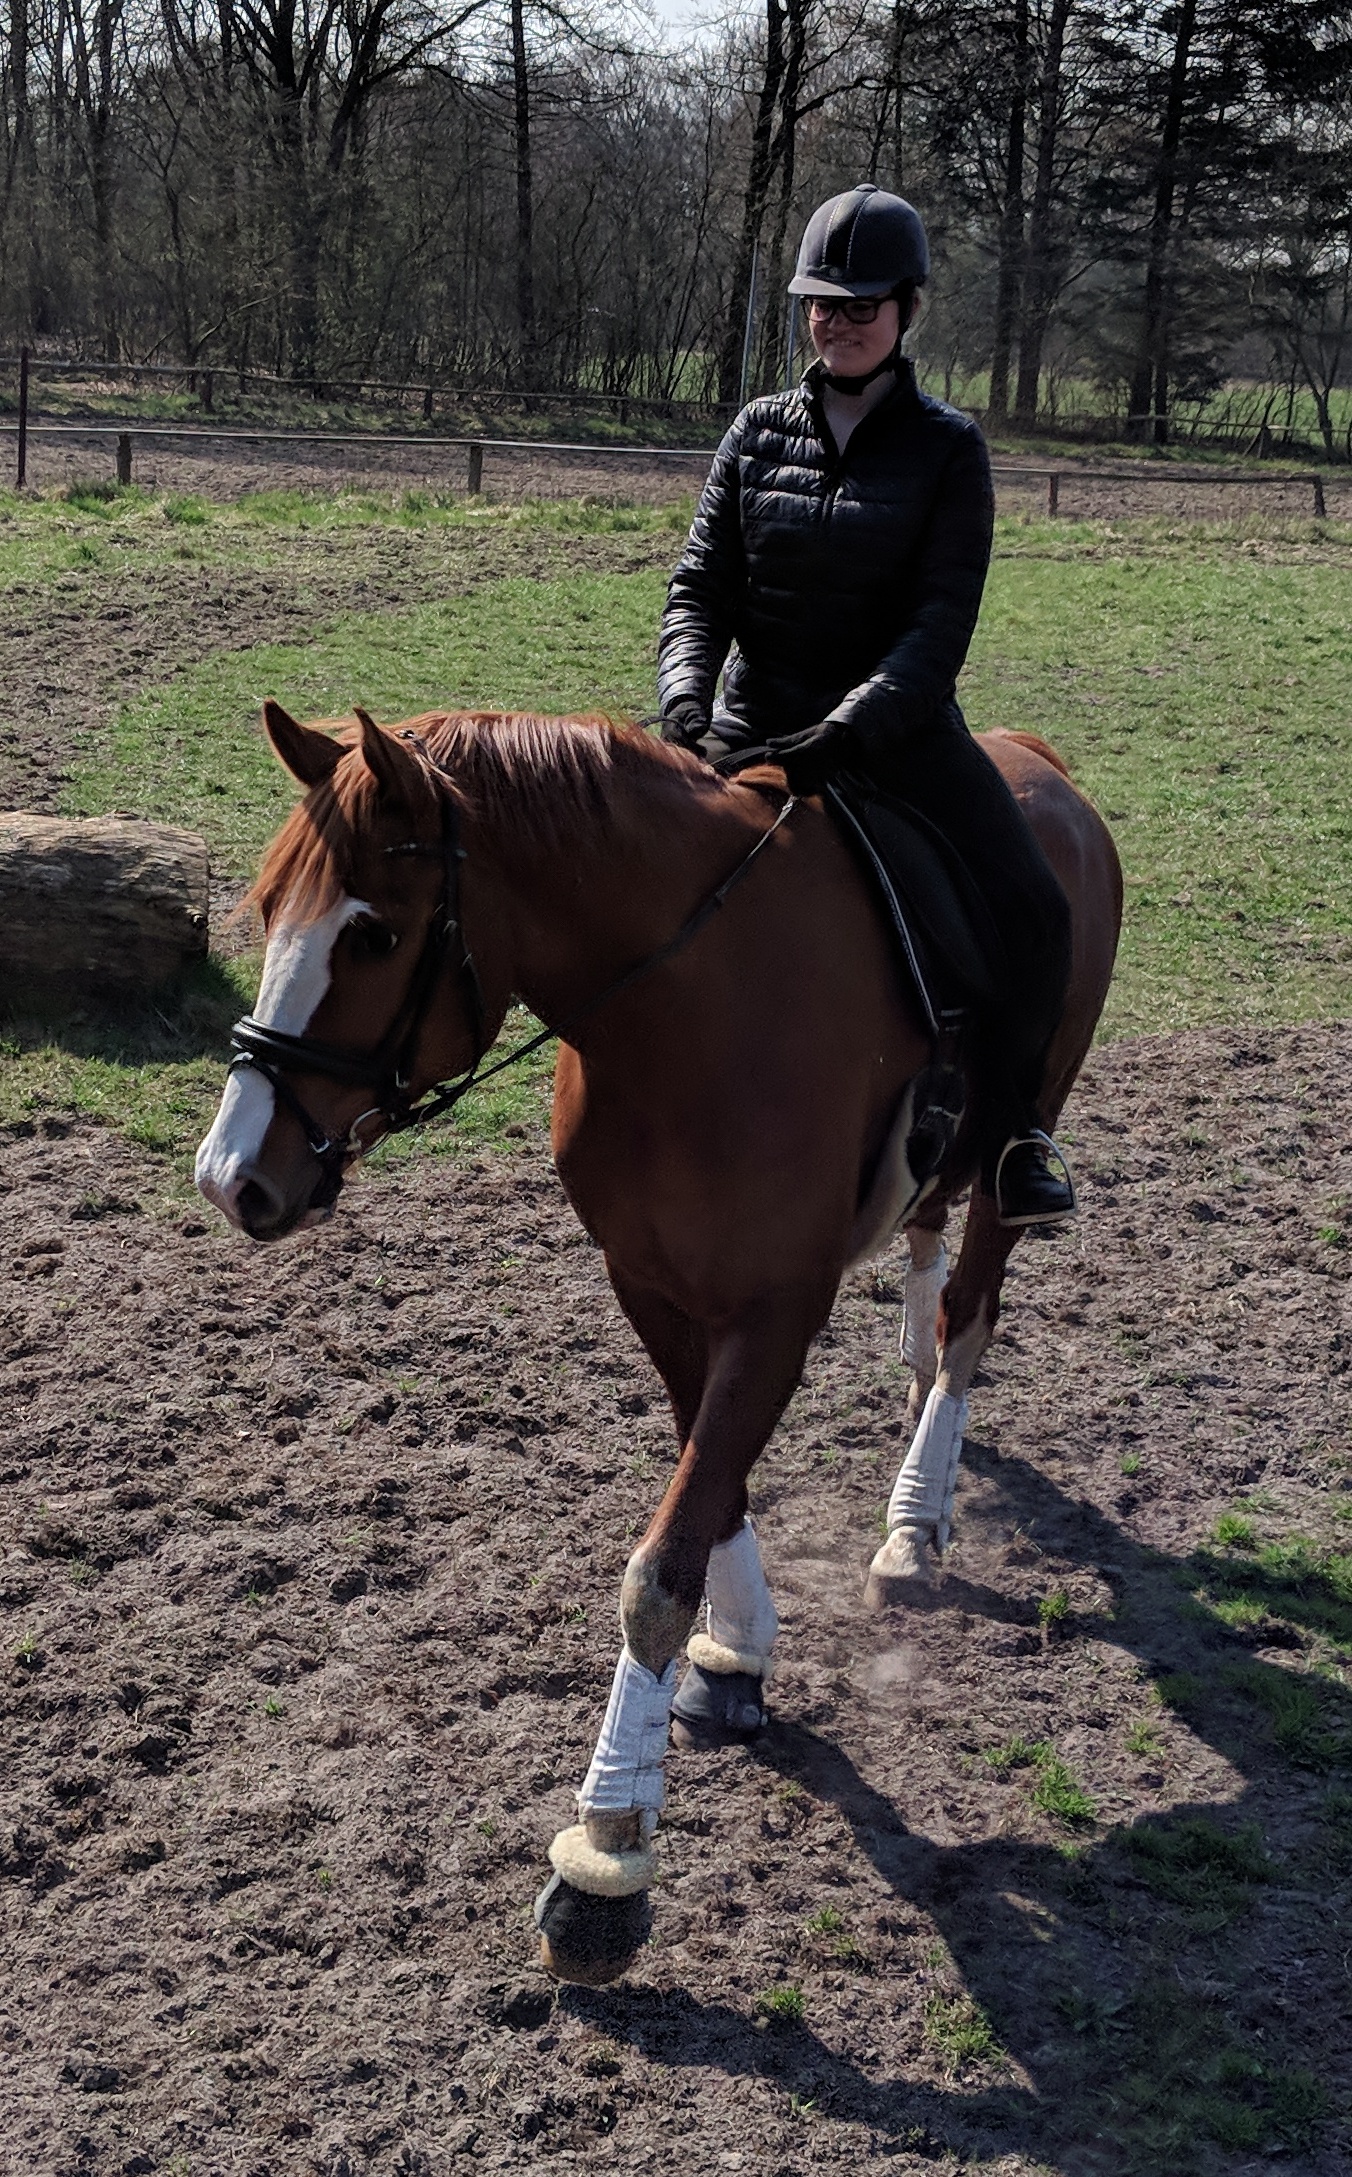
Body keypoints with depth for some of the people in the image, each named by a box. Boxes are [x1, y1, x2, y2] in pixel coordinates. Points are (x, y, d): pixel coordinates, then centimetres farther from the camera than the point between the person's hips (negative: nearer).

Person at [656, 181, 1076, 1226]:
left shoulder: (947, 446, -3)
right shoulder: (759, 432, 5)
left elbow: (942, 622, -12)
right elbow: (700, 590, 2)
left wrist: (848, 729, -27)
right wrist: (686, 703, -19)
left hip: (901, 733, -2)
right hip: (756, 733, 2)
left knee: (1035, 913, -19)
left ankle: (1008, 1125, 2)